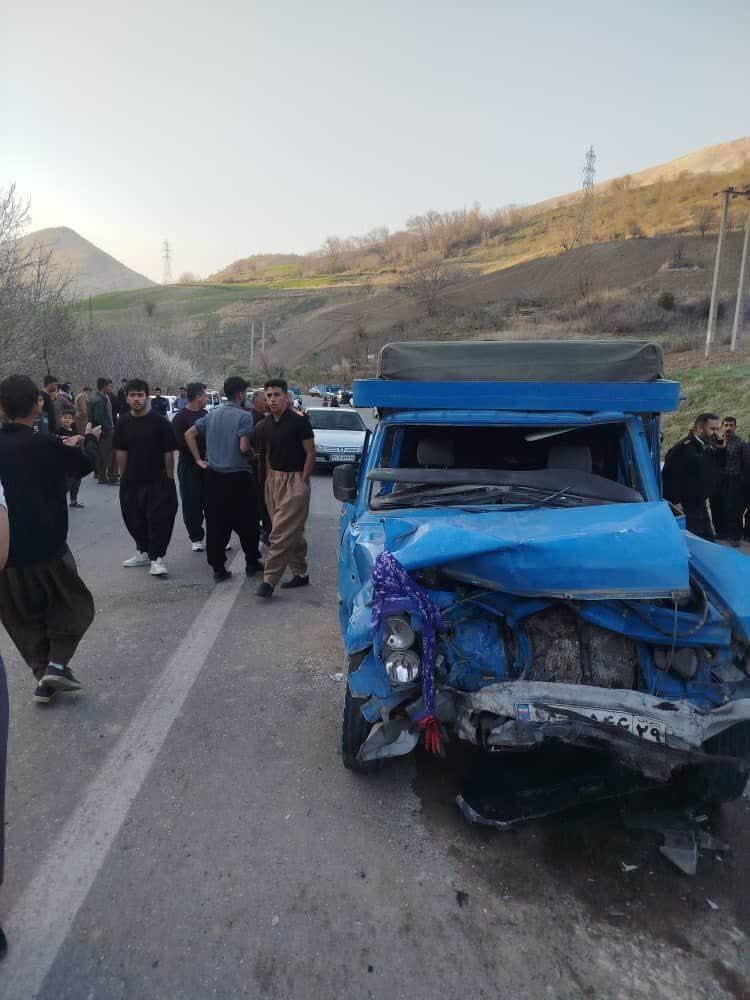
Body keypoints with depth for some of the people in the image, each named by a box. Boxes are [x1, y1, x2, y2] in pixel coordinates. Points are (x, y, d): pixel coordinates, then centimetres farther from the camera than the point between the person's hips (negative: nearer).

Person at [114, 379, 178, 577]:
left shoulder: (160, 422, -8)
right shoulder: (123, 423, 5)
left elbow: (169, 453, -6)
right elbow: (121, 452, 9)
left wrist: (169, 479, -7)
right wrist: (123, 477, 6)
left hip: (157, 480, -5)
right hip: (131, 481, 5)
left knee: (159, 519, -7)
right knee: (134, 519, 12)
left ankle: (157, 558, 2)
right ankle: (143, 552, 29)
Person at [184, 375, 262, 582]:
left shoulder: (212, 414, 8)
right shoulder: (244, 416, -11)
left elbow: (189, 434, 5)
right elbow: (244, 447, -20)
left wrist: (198, 459, 9)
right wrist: (254, 454, 1)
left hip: (213, 476, 5)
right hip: (238, 476, -5)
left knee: (215, 524, 7)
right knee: (246, 523, 10)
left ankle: (218, 568, 10)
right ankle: (252, 563, 20)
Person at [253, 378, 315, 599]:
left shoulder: (299, 422, -9)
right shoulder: (265, 426, 9)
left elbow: (310, 454, -8)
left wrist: (302, 482, -12)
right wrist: (269, 478, 10)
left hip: (294, 480, -7)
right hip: (273, 480, 7)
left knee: (281, 532, -10)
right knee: (293, 532, 14)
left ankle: (270, 579, -8)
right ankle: (301, 573, 23)